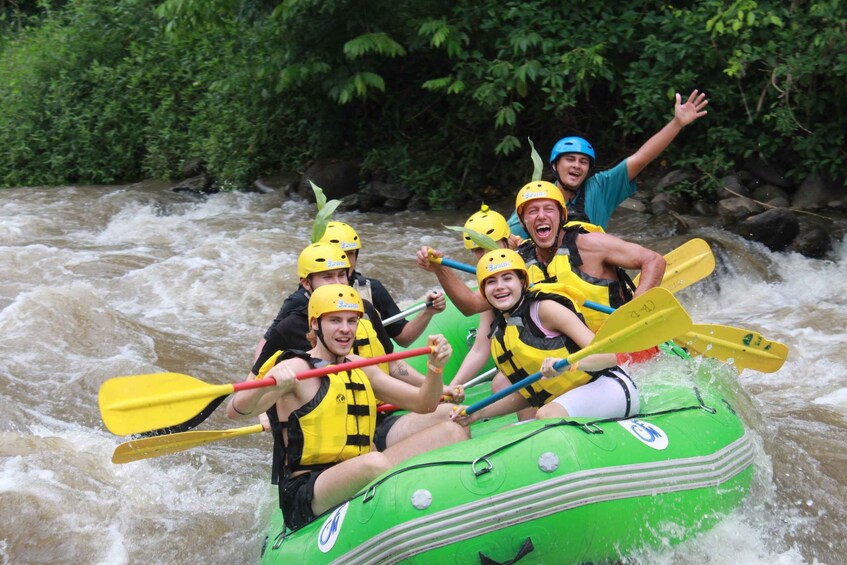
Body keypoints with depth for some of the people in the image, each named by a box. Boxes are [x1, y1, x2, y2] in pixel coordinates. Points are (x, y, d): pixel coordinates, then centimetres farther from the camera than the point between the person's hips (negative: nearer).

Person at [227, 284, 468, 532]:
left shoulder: (360, 368, 16)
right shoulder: (297, 368, -6)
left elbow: (423, 404, 13)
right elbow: (235, 412, -19)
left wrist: (435, 368, -6)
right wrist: (266, 385, -39)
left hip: (362, 481, 7)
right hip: (306, 496, -7)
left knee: (451, 432, -6)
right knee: (374, 461, -39)